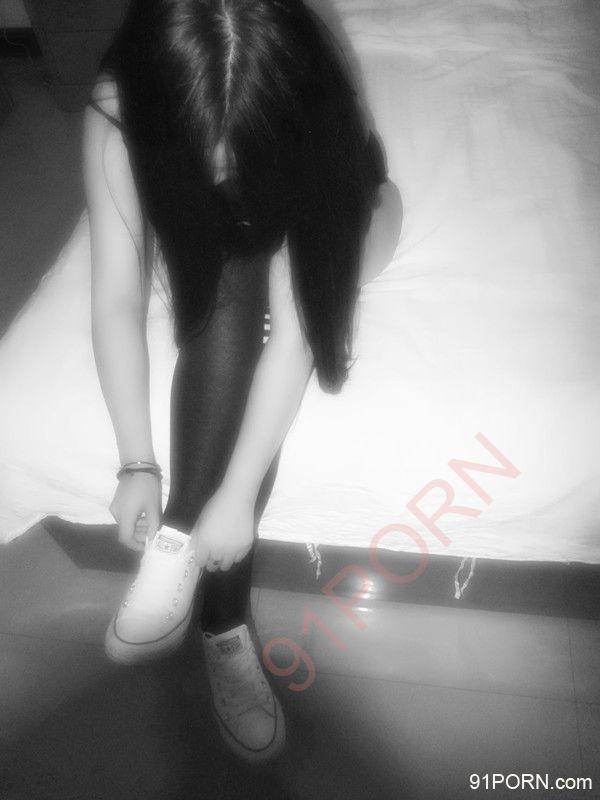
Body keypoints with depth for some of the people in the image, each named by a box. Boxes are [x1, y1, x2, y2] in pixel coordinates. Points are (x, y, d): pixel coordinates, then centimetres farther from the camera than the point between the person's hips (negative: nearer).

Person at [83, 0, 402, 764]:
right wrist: (136, 464, -33)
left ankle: (182, 549, -23)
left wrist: (237, 493, -39)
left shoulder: (310, 123, -36)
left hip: (314, 230, 0)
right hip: (200, 244, 1)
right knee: (225, 302, -33)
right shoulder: (119, 108, -31)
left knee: (232, 306, -33)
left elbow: (293, 331, -38)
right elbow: (117, 304, -30)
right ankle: (224, 622, -27)